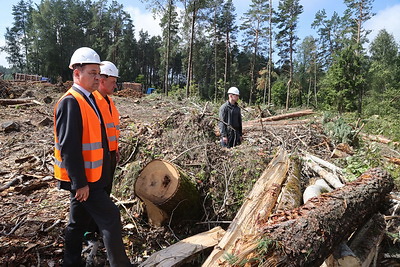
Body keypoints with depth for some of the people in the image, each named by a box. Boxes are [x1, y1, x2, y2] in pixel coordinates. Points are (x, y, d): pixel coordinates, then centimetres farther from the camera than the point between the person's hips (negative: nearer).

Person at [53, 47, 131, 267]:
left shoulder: (88, 98, 11)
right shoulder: (70, 102, -18)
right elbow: (69, 147, -23)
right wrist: (80, 182, -22)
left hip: (88, 176, 9)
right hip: (81, 179, -9)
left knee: (79, 222, 19)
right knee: (110, 217, -3)